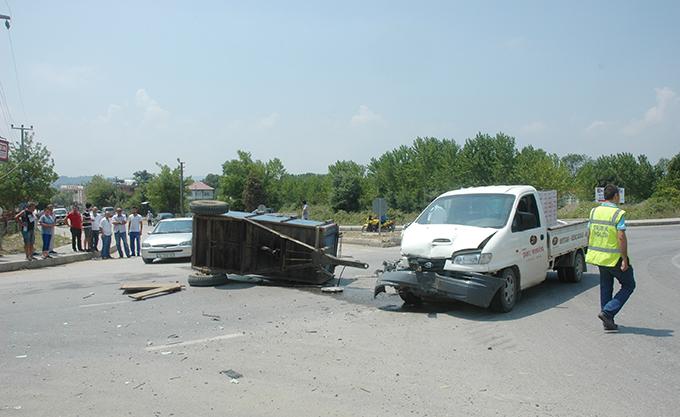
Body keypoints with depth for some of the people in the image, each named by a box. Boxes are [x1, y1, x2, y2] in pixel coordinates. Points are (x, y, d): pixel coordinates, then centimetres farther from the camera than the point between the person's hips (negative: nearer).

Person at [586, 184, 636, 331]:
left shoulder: (594, 211, 5)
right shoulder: (618, 214, -15)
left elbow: (589, 234, 9)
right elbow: (621, 238, -20)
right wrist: (625, 259, -16)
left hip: (599, 257, 6)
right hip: (615, 258, -6)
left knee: (605, 288, 15)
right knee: (628, 285, 11)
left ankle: (608, 322, 19)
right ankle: (607, 312, -2)